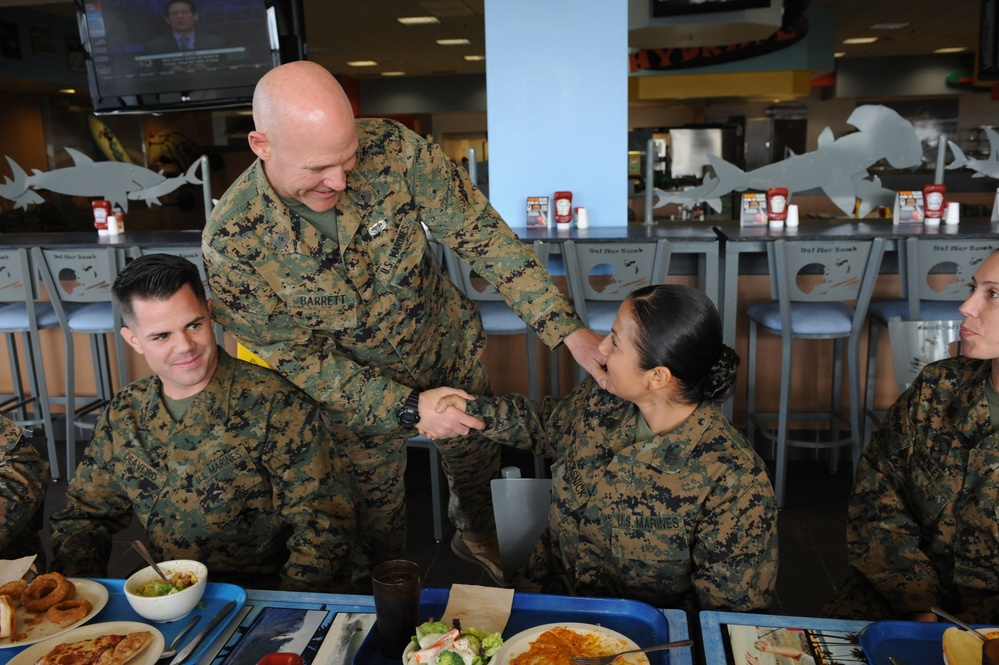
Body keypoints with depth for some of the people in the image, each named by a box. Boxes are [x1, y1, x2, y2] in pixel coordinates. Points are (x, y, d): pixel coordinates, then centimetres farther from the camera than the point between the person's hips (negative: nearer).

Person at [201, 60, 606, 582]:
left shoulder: (389, 150, -26)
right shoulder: (231, 242, -29)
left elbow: (479, 233, -21)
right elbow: (297, 359, -21)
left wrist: (566, 330, -28)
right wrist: (407, 407, -30)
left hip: (454, 359, 3)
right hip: (356, 400, -2)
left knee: (477, 463, 28)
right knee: (377, 539, 20)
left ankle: (474, 536, 64)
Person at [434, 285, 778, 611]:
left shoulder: (734, 480, -26)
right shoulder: (601, 398, -9)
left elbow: (729, 604, -16)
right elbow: (549, 425, 13)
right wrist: (475, 411, 1)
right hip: (550, 589, 4)